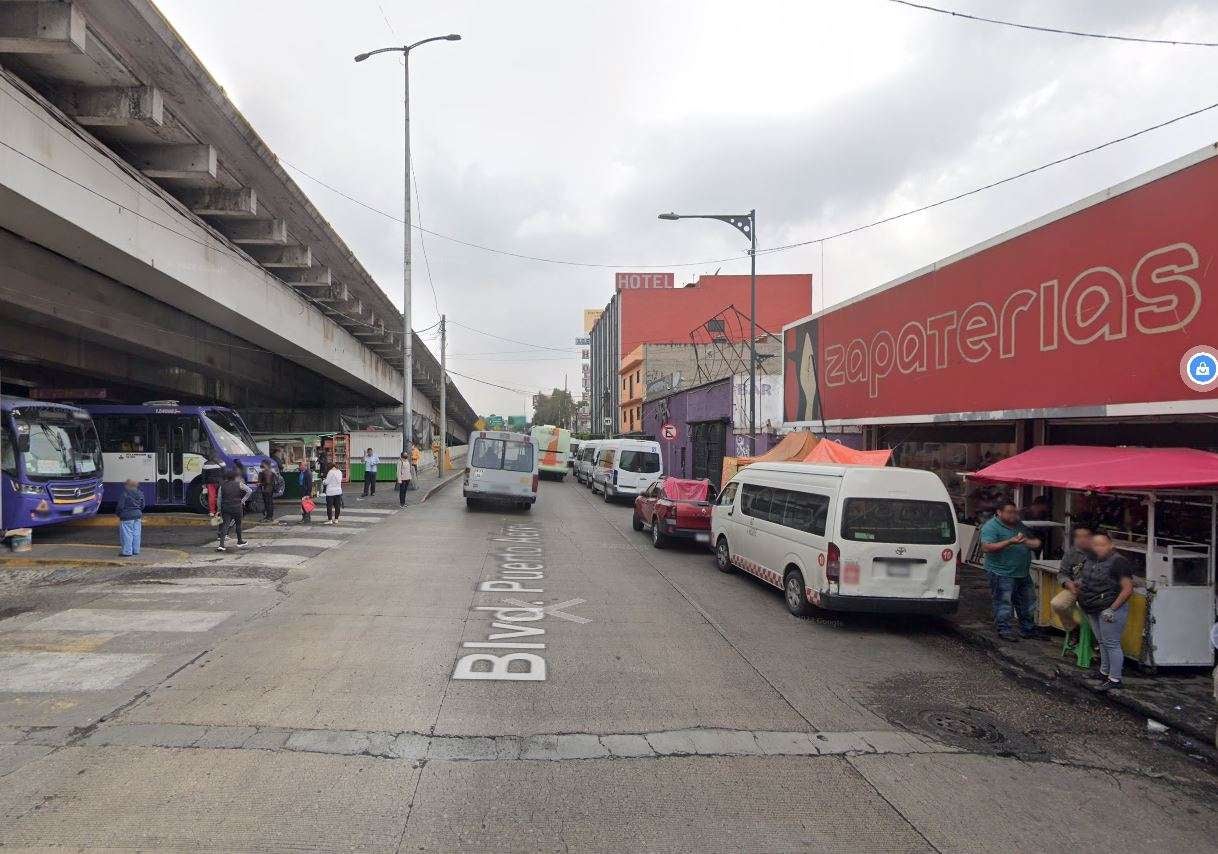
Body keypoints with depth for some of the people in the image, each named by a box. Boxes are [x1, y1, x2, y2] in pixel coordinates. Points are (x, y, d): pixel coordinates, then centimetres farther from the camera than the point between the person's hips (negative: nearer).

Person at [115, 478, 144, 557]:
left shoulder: (124, 495, -16)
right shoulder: (140, 494, 5)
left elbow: (120, 506, -13)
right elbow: (142, 506, 13)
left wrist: (118, 513, 4)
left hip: (127, 518, -7)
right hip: (137, 516, 7)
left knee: (127, 534, -1)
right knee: (136, 534, 12)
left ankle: (127, 551, 1)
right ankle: (135, 550, 19)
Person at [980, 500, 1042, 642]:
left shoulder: (1020, 525, 14)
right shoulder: (991, 527, -11)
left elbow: (1036, 543, 22)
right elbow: (986, 547, -23)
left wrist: (1027, 541, -4)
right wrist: (1010, 542, -28)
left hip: (1023, 573, 8)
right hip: (1002, 574, -8)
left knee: (1027, 604, 15)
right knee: (1004, 604, -2)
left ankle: (1028, 630, 28)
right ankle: (1004, 630, 9)